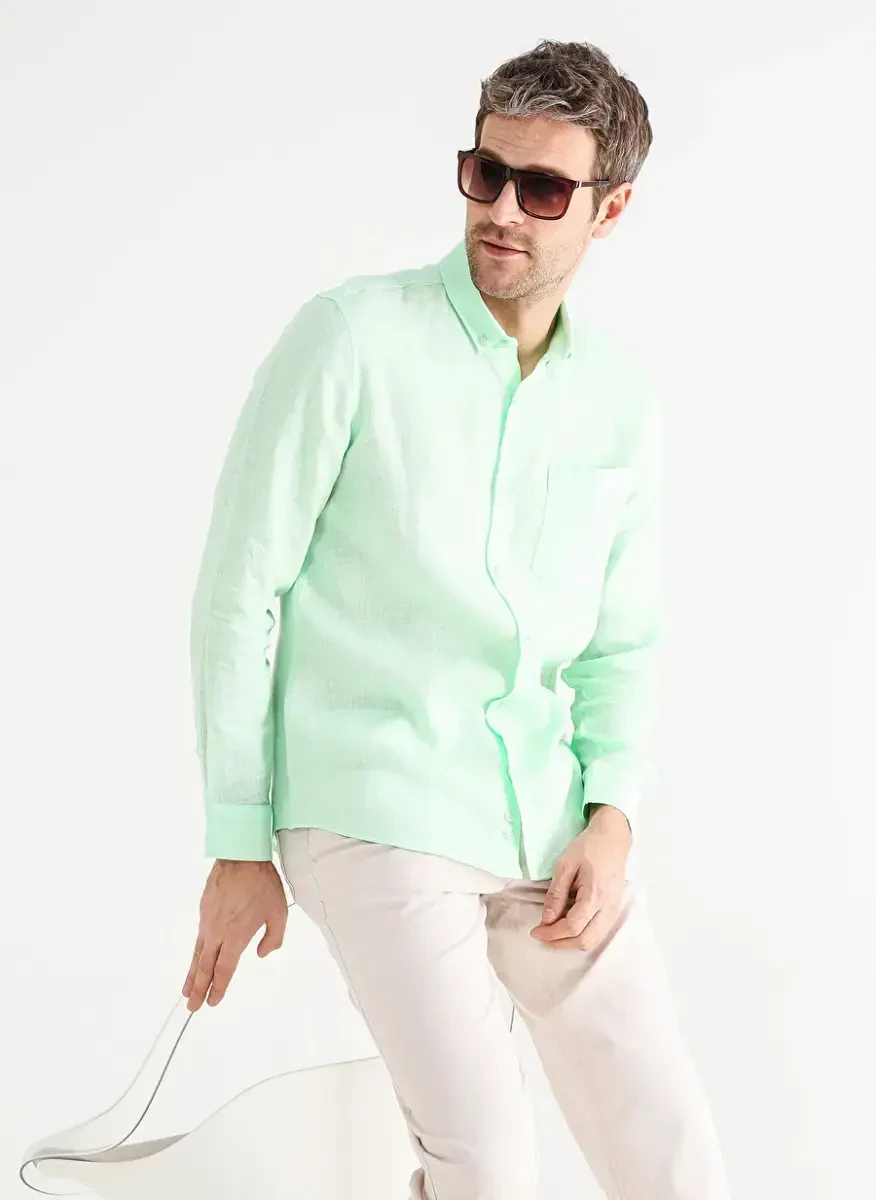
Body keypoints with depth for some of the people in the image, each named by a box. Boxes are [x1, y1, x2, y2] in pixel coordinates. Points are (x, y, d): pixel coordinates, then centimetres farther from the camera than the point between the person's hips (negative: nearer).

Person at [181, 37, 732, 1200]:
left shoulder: (623, 393, 7)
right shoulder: (352, 336, -7)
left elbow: (624, 636, 14)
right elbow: (239, 592, -5)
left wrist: (611, 816, -2)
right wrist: (239, 844, -5)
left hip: (550, 827, 5)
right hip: (376, 813, -5)